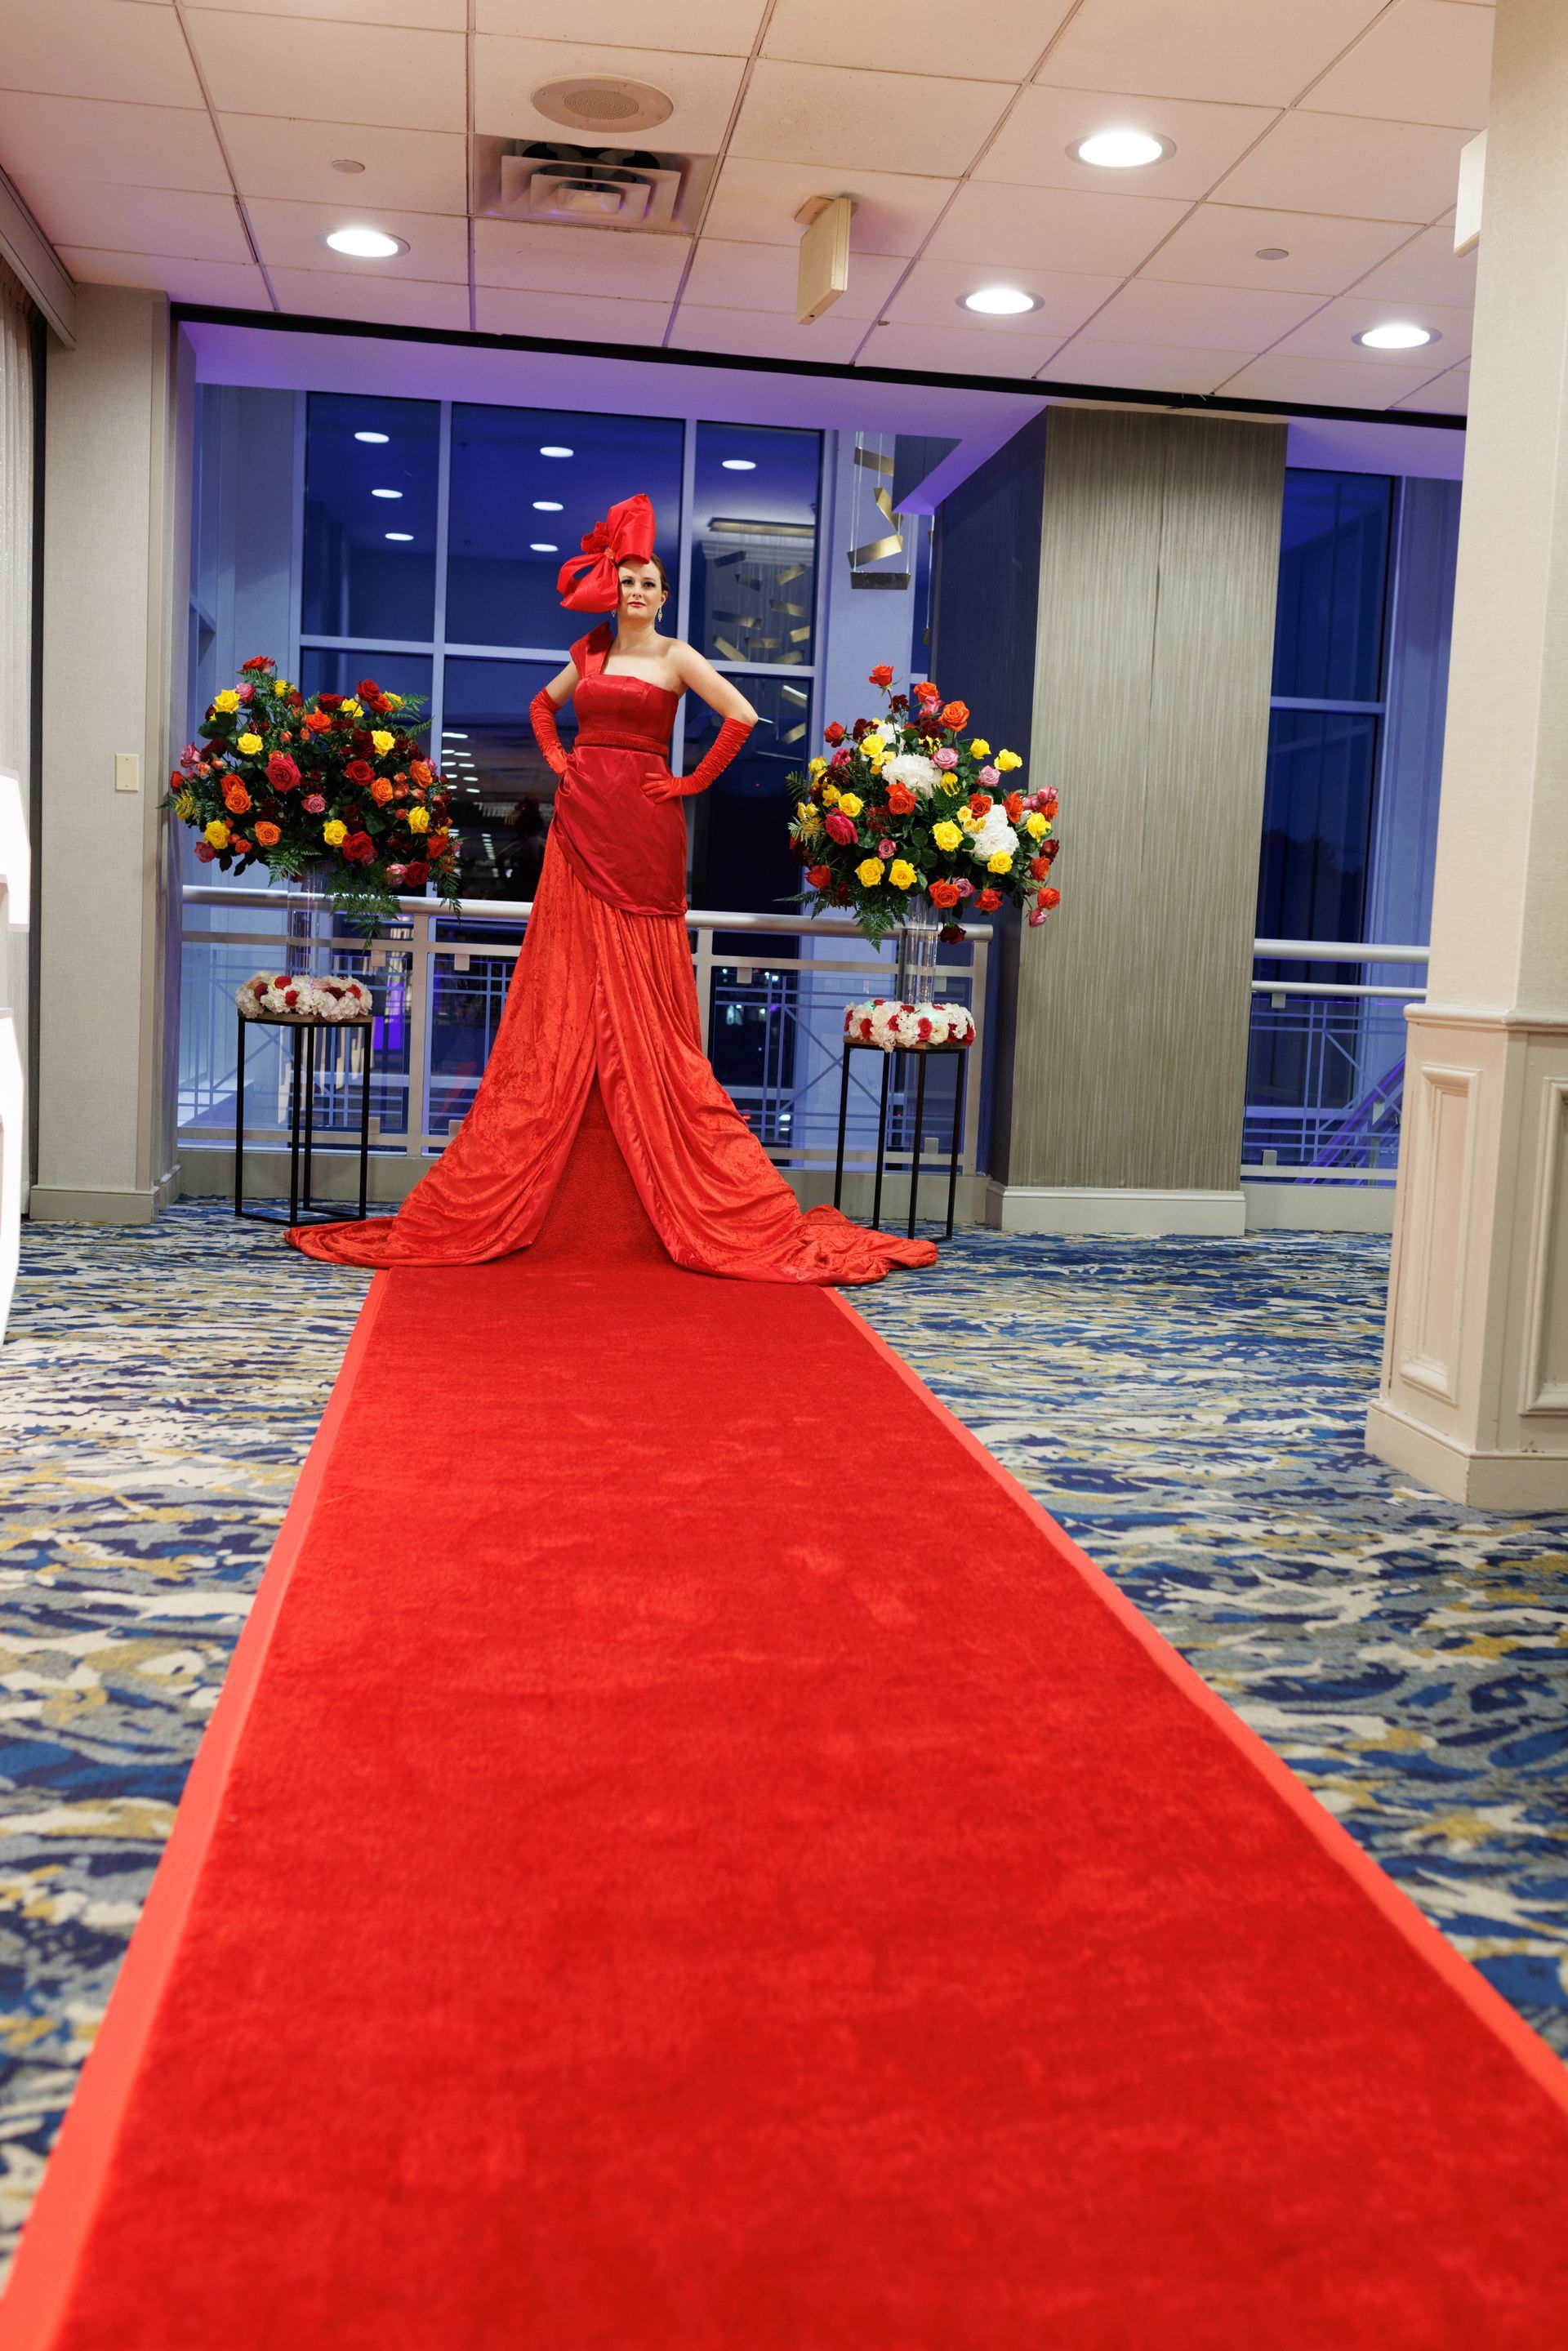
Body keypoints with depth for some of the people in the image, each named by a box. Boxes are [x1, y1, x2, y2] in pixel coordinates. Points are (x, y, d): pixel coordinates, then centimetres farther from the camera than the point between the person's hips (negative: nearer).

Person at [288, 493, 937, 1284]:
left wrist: (695, 782, -5)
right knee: (564, 998, 3)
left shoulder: (676, 657, 2)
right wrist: (556, 760, 15)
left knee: (642, 1003, -4)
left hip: (642, 831, -4)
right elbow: (543, 705, 31)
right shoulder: (589, 651, 15)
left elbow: (742, 716, -9)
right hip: (580, 825, 4)